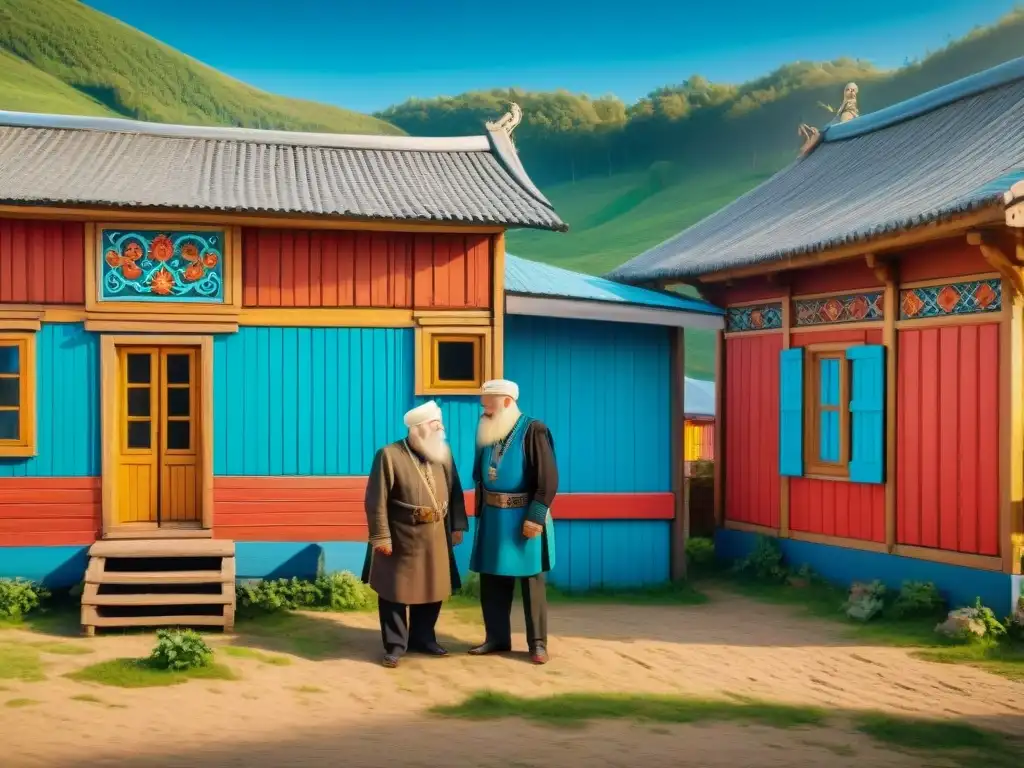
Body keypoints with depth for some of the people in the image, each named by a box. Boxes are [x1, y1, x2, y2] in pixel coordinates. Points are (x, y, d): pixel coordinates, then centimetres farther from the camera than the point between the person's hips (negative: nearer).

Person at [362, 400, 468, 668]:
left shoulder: (443, 454, 5)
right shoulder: (389, 455, -12)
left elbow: (455, 493, 11)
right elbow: (376, 500, -13)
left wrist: (457, 527, 8)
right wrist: (381, 537, -15)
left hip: (435, 536, 5)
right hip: (401, 537, -5)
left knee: (433, 589, 14)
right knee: (395, 591, 3)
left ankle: (422, 638, 30)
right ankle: (395, 646, 15)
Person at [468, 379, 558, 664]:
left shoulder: (533, 431, -11)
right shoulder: (488, 434, 8)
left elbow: (548, 479, -15)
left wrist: (536, 516, -19)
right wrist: (481, 513, 12)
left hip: (524, 518, -6)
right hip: (493, 518, 6)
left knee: (532, 582, 3)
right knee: (492, 581, 9)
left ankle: (537, 643, 10)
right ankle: (497, 637, 21)